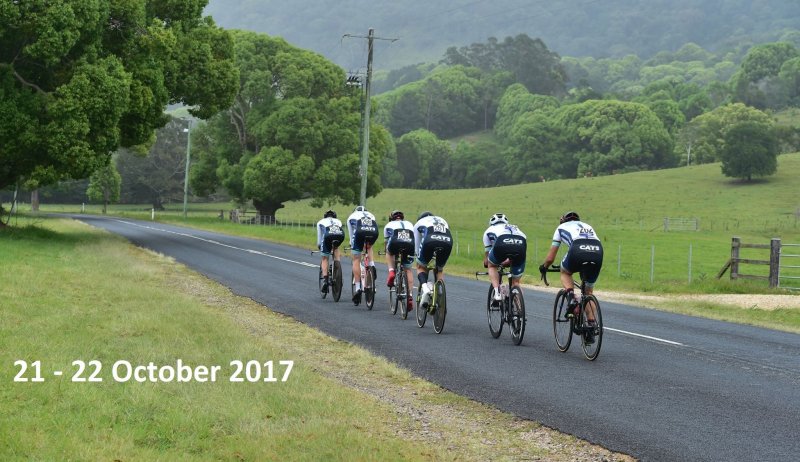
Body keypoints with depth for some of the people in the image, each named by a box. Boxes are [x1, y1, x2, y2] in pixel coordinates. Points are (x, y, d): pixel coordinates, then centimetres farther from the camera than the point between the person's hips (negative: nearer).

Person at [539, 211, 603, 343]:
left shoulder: (562, 227, 30)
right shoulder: (587, 226, 40)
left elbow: (550, 258, 30)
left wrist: (543, 266, 49)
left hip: (578, 250, -3)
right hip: (598, 252, 3)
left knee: (565, 273, 30)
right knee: (588, 292, 21)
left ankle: (571, 298, 4)